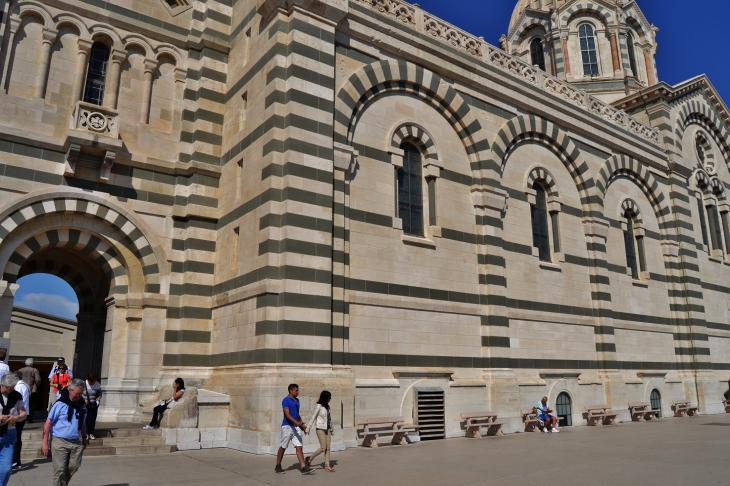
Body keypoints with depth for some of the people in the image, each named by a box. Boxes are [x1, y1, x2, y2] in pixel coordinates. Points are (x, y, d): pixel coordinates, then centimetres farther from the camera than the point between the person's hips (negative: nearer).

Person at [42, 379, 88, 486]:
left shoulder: (82, 405, 7)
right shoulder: (60, 404, -10)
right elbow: (48, 422, -10)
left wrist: (84, 438, 18)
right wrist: (45, 442, -12)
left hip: (76, 443, 5)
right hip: (60, 442, -5)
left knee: (73, 467, 5)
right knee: (60, 470, 0)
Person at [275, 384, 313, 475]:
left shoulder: (297, 400, 13)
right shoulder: (286, 401, -11)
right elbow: (287, 414, -22)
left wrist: (302, 424, 16)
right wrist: (296, 422, -35)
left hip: (296, 427, 7)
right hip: (287, 426, -7)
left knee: (299, 447, -2)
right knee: (283, 447, 6)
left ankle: (304, 468, -7)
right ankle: (278, 466, 22)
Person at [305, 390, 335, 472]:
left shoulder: (327, 406, 9)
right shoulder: (319, 406, -12)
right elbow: (313, 417, -10)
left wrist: (332, 429, 19)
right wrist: (308, 428, -10)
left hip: (327, 428, 7)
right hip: (320, 428, -7)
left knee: (328, 447, 2)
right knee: (323, 448, -7)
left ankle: (327, 465, 6)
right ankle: (310, 459, 11)